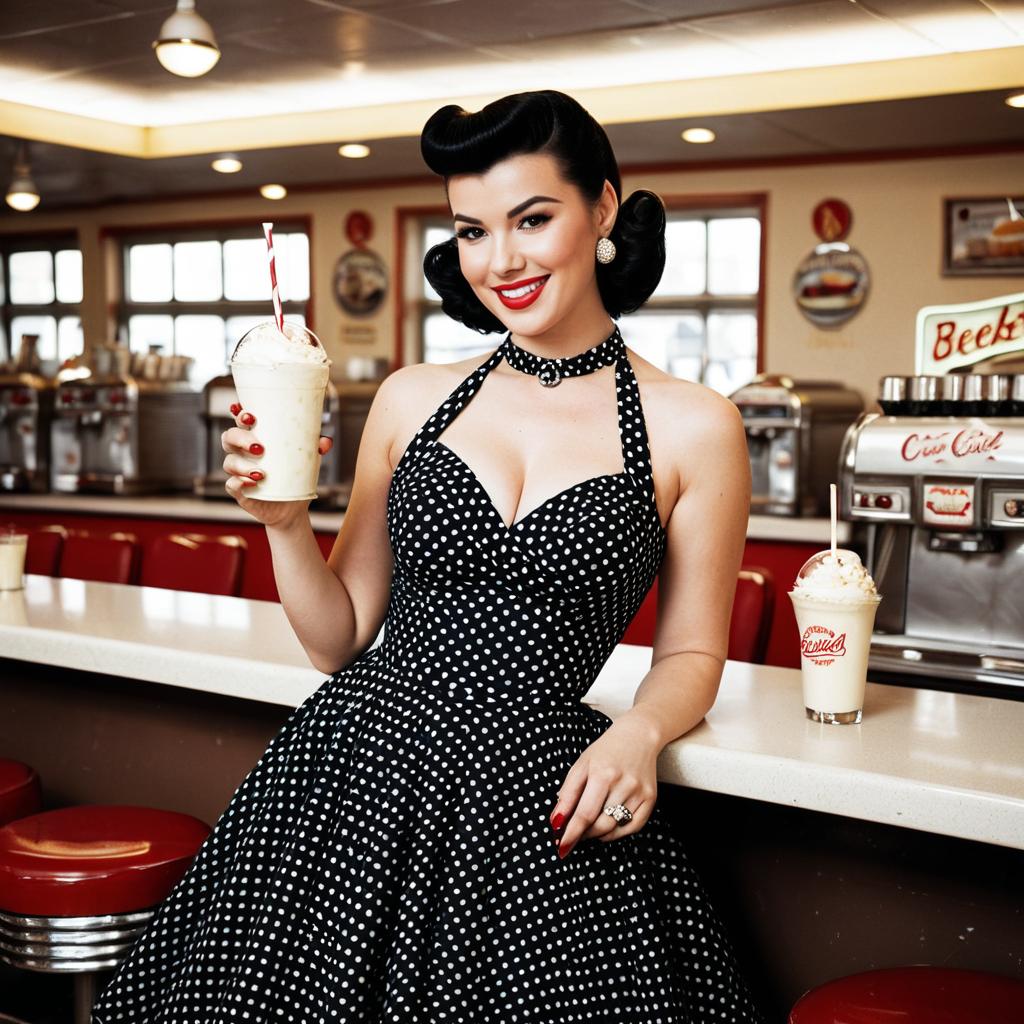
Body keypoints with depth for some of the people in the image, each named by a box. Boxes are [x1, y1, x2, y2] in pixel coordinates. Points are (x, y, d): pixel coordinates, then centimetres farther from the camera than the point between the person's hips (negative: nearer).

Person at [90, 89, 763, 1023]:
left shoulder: (693, 428, -2)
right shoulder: (412, 400, 6)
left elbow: (692, 655, 6)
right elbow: (339, 640, 9)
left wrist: (638, 733, -14)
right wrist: (285, 524, -7)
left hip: (534, 807, -2)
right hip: (356, 764, 2)